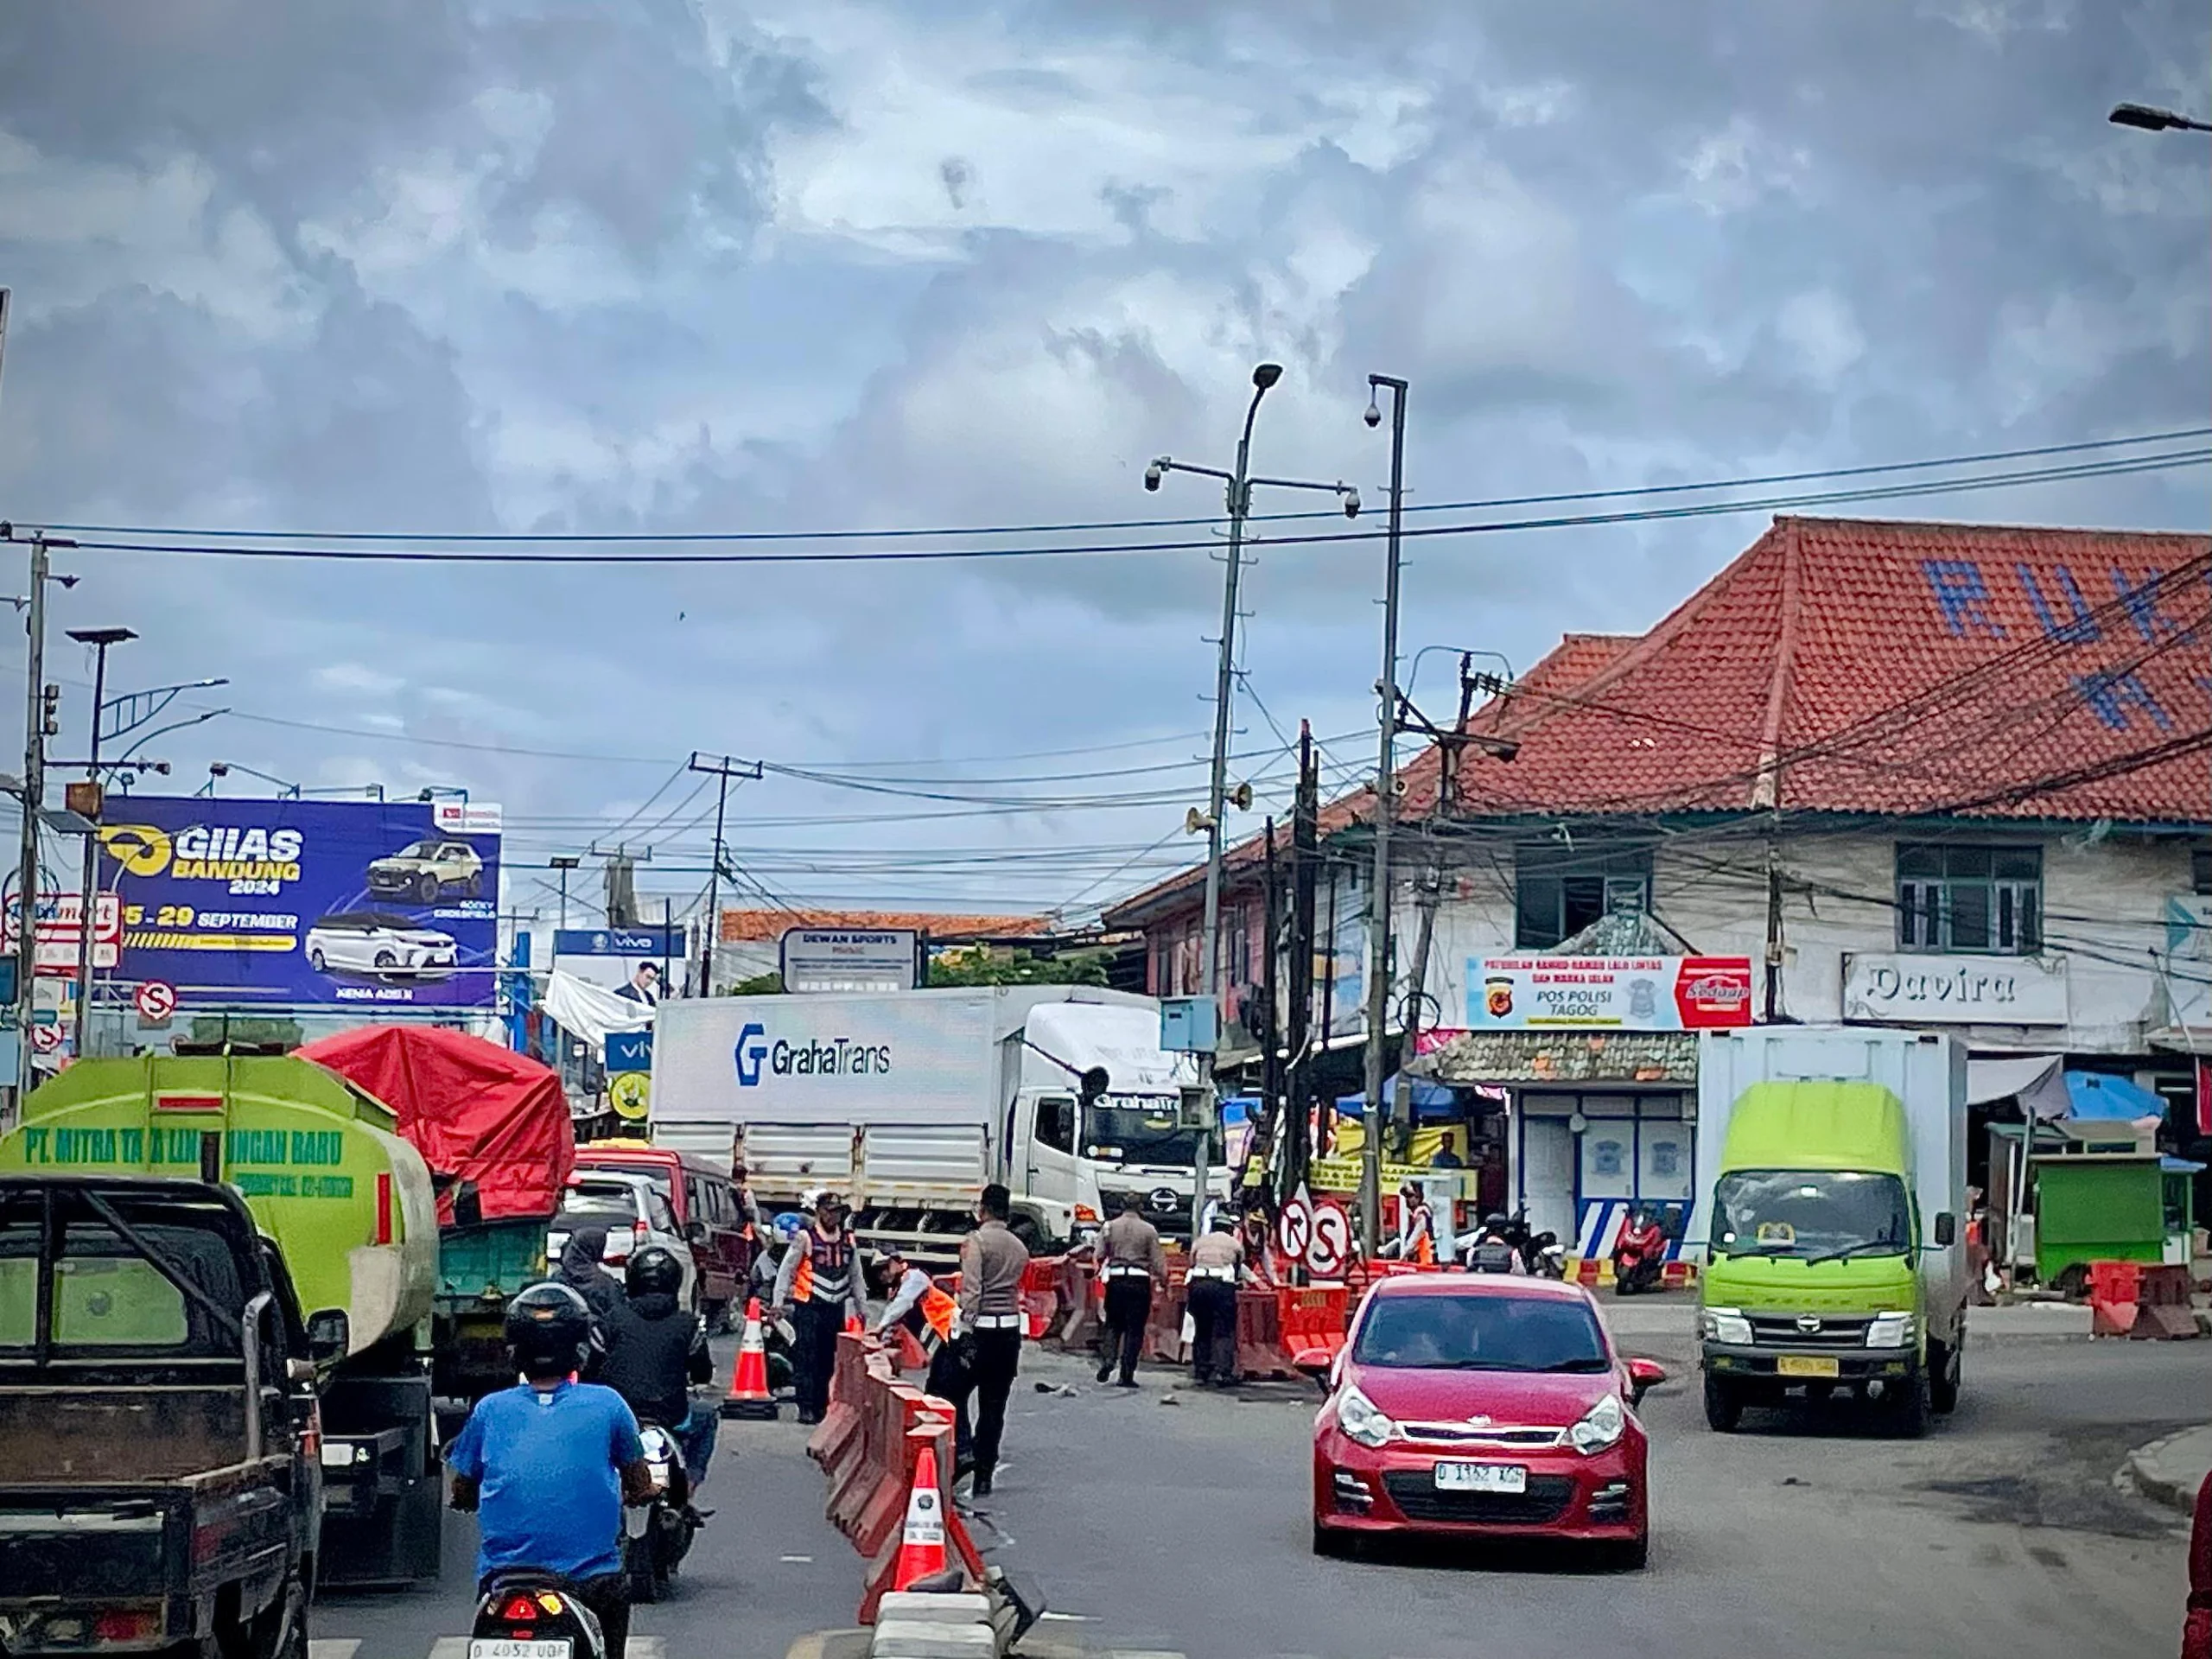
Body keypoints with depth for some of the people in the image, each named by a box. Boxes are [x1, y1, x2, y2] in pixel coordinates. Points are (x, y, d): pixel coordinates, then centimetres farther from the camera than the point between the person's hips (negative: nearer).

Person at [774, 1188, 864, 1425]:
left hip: (836, 1308, 5)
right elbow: (786, 1270, -4)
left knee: (828, 1359, 8)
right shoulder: (806, 1237, -5)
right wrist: (779, 1302, -11)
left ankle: (822, 1406, 14)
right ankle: (806, 1408, -7)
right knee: (807, 1359, -7)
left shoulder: (847, 1239, 11)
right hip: (809, 1307, -5)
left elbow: (855, 1275, 19)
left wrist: (861, 1306, 18)